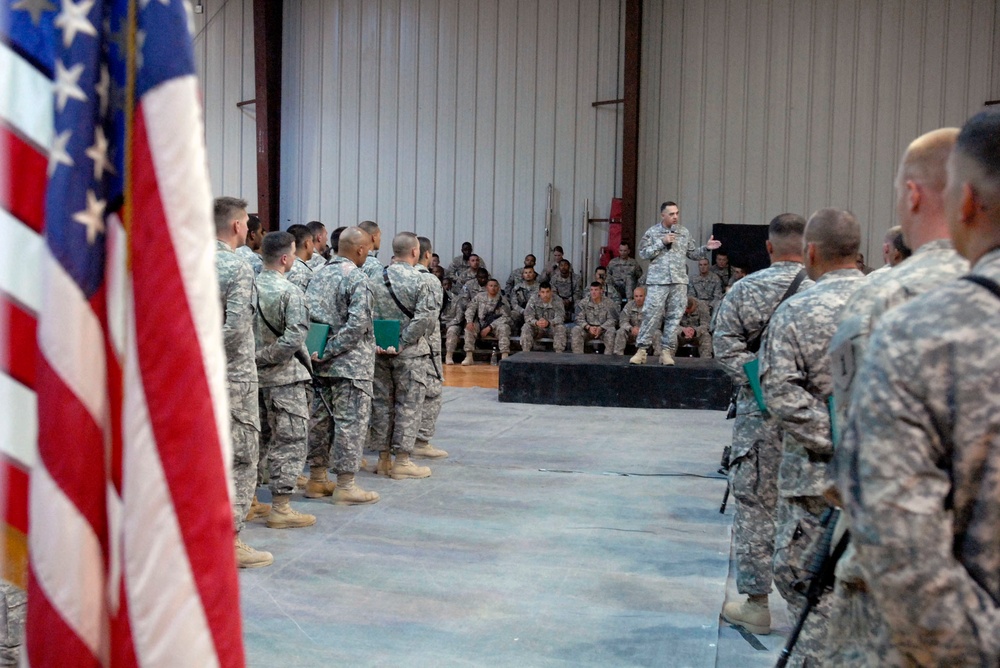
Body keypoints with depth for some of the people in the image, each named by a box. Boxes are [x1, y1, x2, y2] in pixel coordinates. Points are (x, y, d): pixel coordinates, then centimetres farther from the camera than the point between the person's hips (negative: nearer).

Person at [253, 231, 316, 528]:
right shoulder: (290, 292, -15)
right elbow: (294, 338, -23)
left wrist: (253, 358, 9)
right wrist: (264, 357, -14)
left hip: (253, 376, 7)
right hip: (284, 376, -7)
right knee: (290, 440, 1)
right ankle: (281, 507, 3)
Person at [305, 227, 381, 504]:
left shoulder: (319, 274, 10)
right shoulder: (357, 278, -13)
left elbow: (307, 315, 11)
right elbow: (357, 324, -22)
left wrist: (321, 352, 6)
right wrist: (329, 352, -17)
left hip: (323, 363, 8)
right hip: (350, 363, -8)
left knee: (320, 418, 14)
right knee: (351, 421, -1)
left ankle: (317, 479, 22)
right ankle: (345, 485, 2)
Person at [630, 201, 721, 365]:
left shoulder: (684, 232, 10)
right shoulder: (652, 232, 2)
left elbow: (693, 254, 13)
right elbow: (643, 253, -4)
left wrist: (706, 248, -5)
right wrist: (662, 243, -11)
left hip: (679, 281, 3)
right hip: (658, 281, -3)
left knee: (674, 317, 3)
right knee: (650, 316, -5)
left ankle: (667, 351, 9)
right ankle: (641, 349, 1)